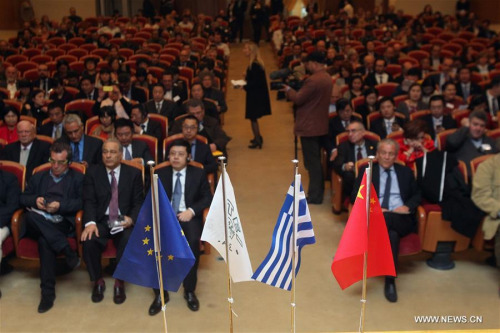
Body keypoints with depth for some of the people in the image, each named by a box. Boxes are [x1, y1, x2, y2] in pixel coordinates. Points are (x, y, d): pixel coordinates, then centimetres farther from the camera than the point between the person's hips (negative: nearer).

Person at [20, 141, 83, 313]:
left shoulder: (78, 178, 16)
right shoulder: (38, 176, 27)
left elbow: (83, 202, 2)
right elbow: (23, 198, 20)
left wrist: (60, 205, -13)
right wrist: (35, 200, -4)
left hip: (62, 224, -3)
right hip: (36, 225, 3)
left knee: (45, 240, -36)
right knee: (31, 216, -36)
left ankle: (48, 291, -28)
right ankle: (67, 251, -37)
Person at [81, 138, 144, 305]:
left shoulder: (134, 173, 7)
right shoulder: (92, 172, 8)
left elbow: (138, 202, 4)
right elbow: (89, 201, -1)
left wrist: (131, 219, -17)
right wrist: (90, 222, -20)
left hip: (124, 221, -1)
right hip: (101, 220, 1)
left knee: (128, 241, -32)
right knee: (89, 241, -29)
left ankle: (119, 282, -9)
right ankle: (98, 281, -3)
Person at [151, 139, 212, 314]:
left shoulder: (198, 174, 8)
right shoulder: (160, 174, 11)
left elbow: (207, 198, 5)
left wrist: (191, 211, -12)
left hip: (189, 217, -1)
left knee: (193, 242, -33)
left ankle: (190, 291, -14)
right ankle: (160, 293, -13)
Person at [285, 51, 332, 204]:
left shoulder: (313, 80, -22)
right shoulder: (327, 77, 9)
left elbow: (298, 99, -17)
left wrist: (288, 90, 0)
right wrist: (294, 90, 6)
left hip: (309, 127, -9)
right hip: (321, 125, 10)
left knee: (312, 162, -2)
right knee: (316, 160, 19)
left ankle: (315, 196, 5)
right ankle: (318, 189, 30)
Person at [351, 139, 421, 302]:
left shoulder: (406, 172, 23)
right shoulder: (366, 171, 16)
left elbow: (417, 195, 19)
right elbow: (354, 196, 8)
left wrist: (407, 206, -6)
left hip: (401, 219, 0)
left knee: (387, 218, -39)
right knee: (392, 234, -39)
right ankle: (390, 280, -33)